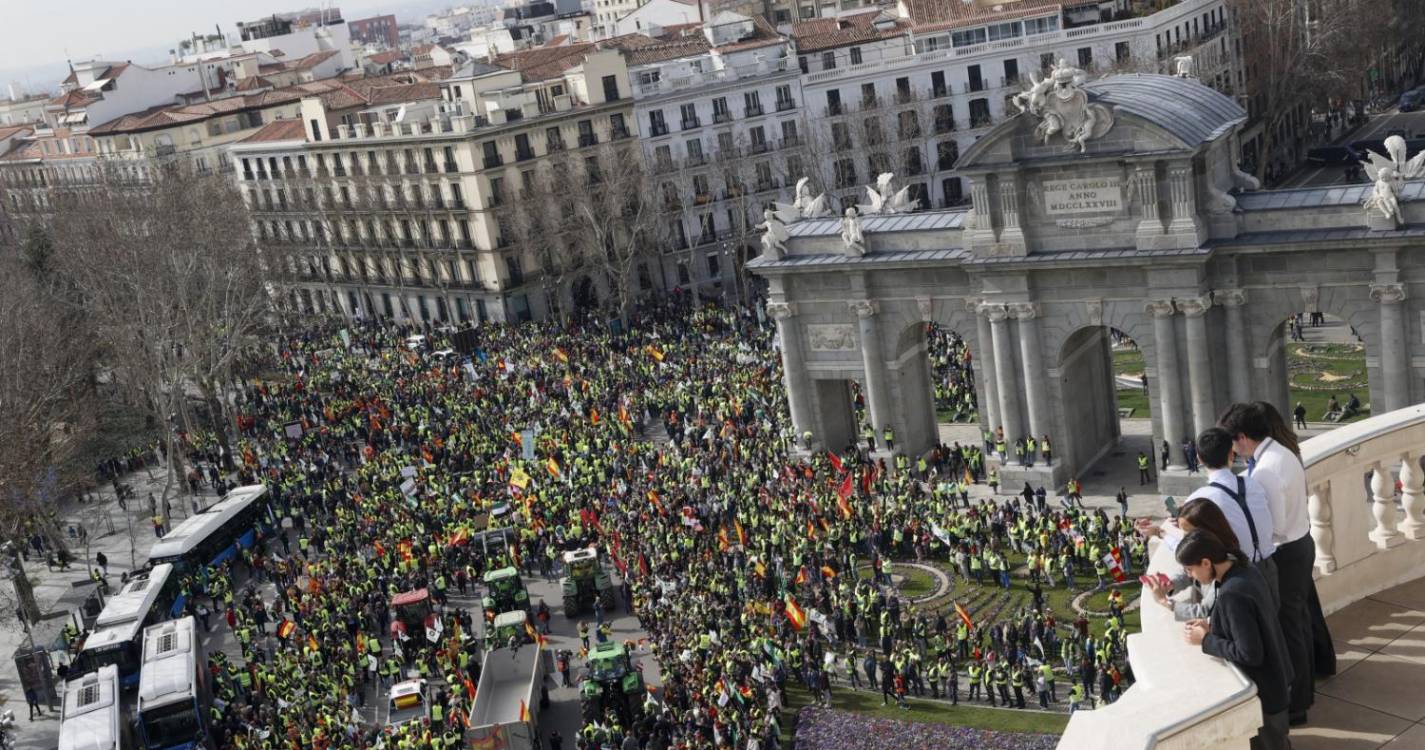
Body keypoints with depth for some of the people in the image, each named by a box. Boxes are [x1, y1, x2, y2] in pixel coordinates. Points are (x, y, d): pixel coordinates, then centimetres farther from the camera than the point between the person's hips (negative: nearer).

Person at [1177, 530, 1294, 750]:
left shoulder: (1232, 594, -31)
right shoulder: (1246, 571, -3)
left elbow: (1249, 655, -28)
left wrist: (1205, 640, -19)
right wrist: (1211, 625, 1)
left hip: (1262, 691, -9)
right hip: (1275, 678, 9)